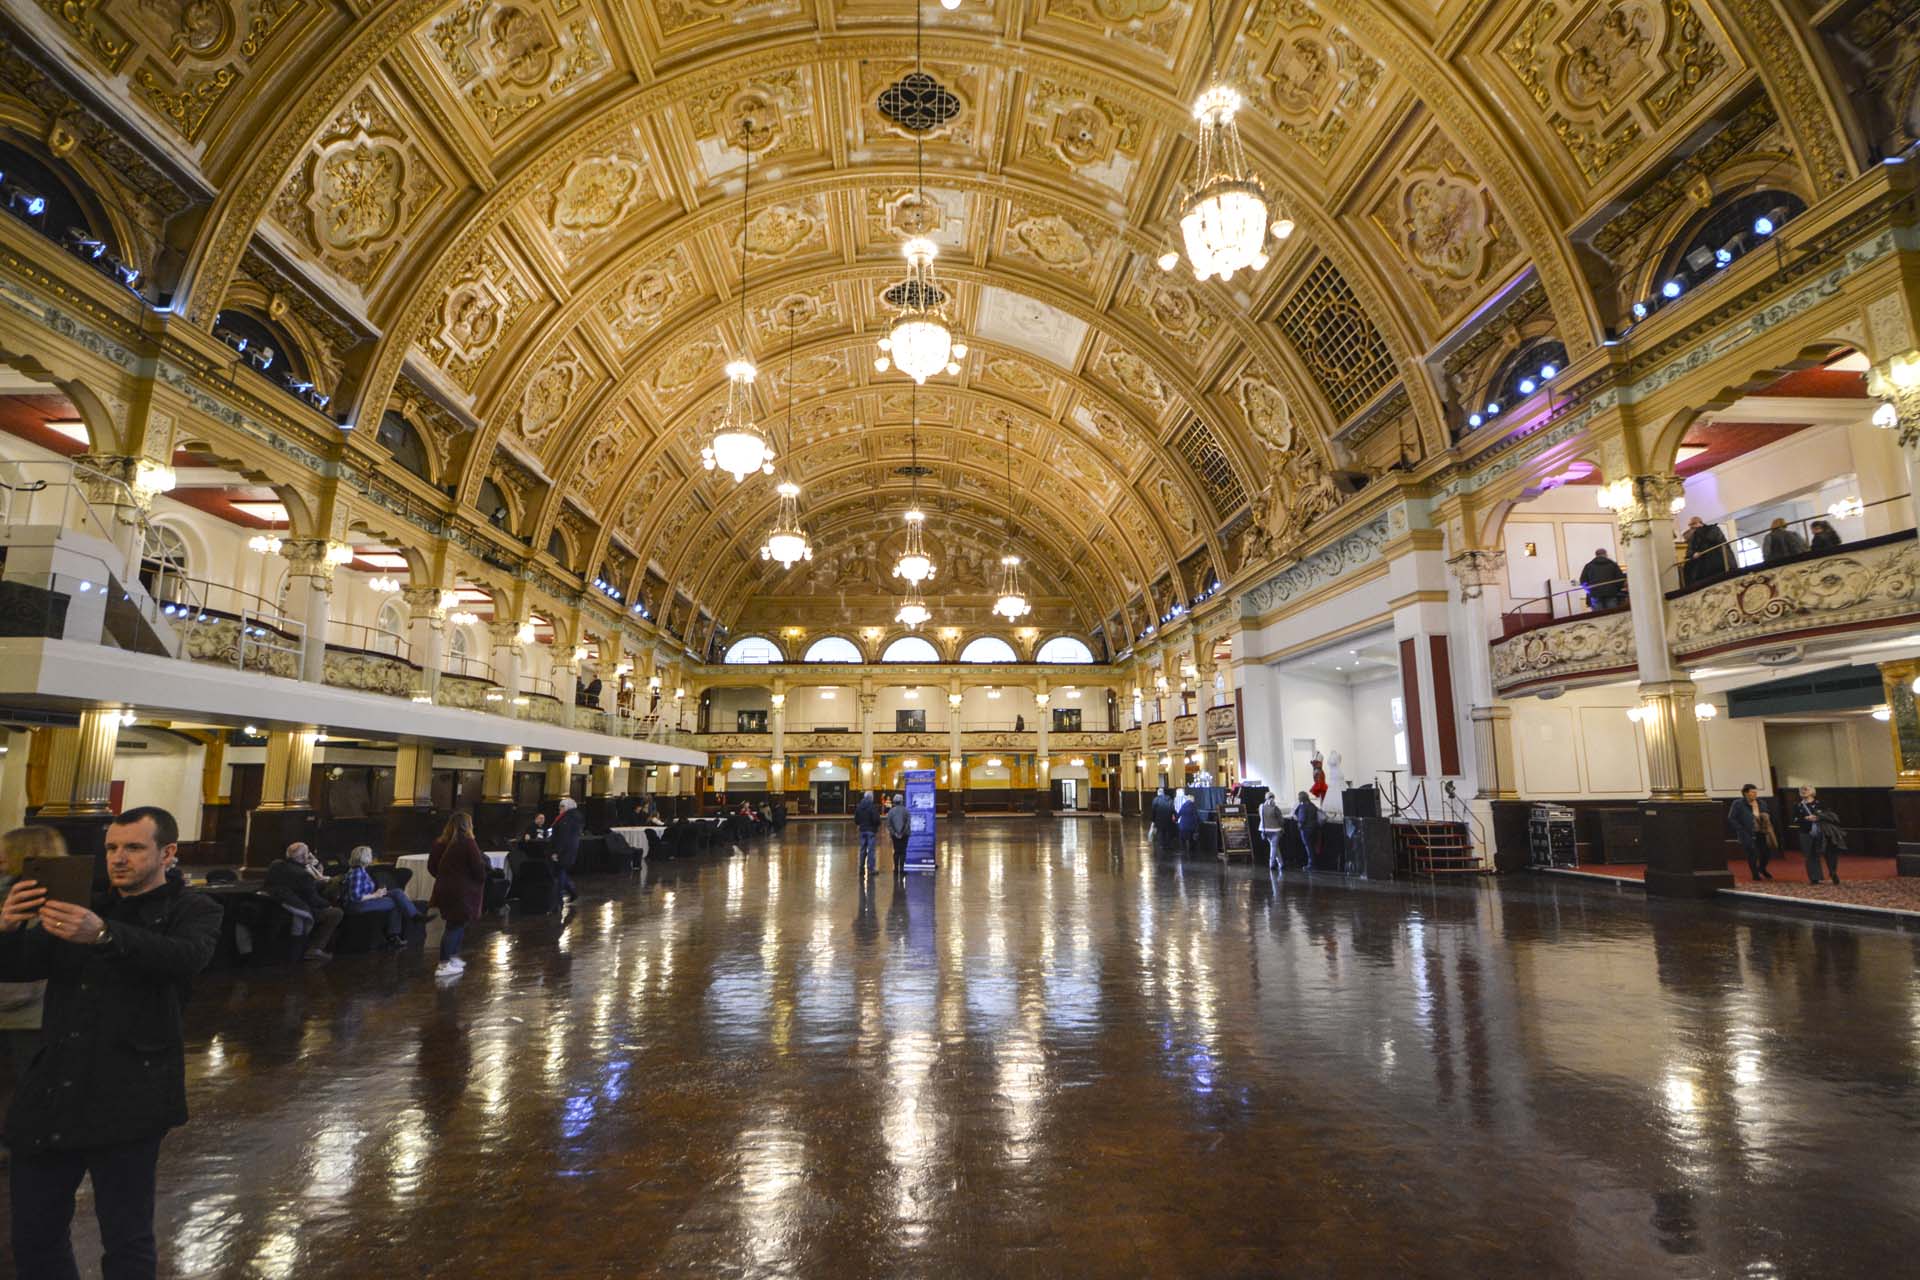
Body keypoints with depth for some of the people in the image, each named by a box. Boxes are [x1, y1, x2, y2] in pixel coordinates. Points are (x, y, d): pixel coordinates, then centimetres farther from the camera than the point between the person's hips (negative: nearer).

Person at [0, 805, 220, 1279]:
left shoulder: (193, 910, -1)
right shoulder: (84, 907, 17)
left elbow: (188, 957, -22)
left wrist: (104, 935, -37)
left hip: (127, 1097, -5)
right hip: (52, 1093, 6)